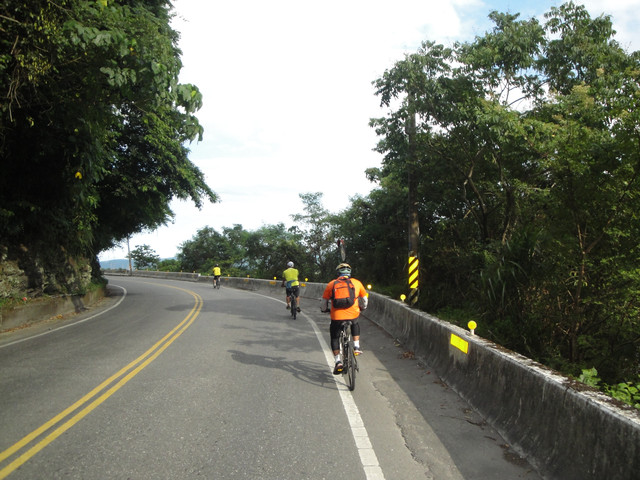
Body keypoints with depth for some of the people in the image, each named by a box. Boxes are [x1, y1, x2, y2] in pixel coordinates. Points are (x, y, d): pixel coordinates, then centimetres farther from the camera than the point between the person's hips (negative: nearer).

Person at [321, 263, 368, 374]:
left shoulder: (331, 284, 10)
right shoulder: (357, 282, 11)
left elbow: (324, 300, 16)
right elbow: (364, 299, 21)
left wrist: (324, 309, 37)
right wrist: (362, 307, 41)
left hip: (337, 316, -1)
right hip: (353, 314, 1)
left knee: (334, 338, 18)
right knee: (355, 324, 35)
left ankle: (338, 362, 9)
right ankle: (356, 347, 23)